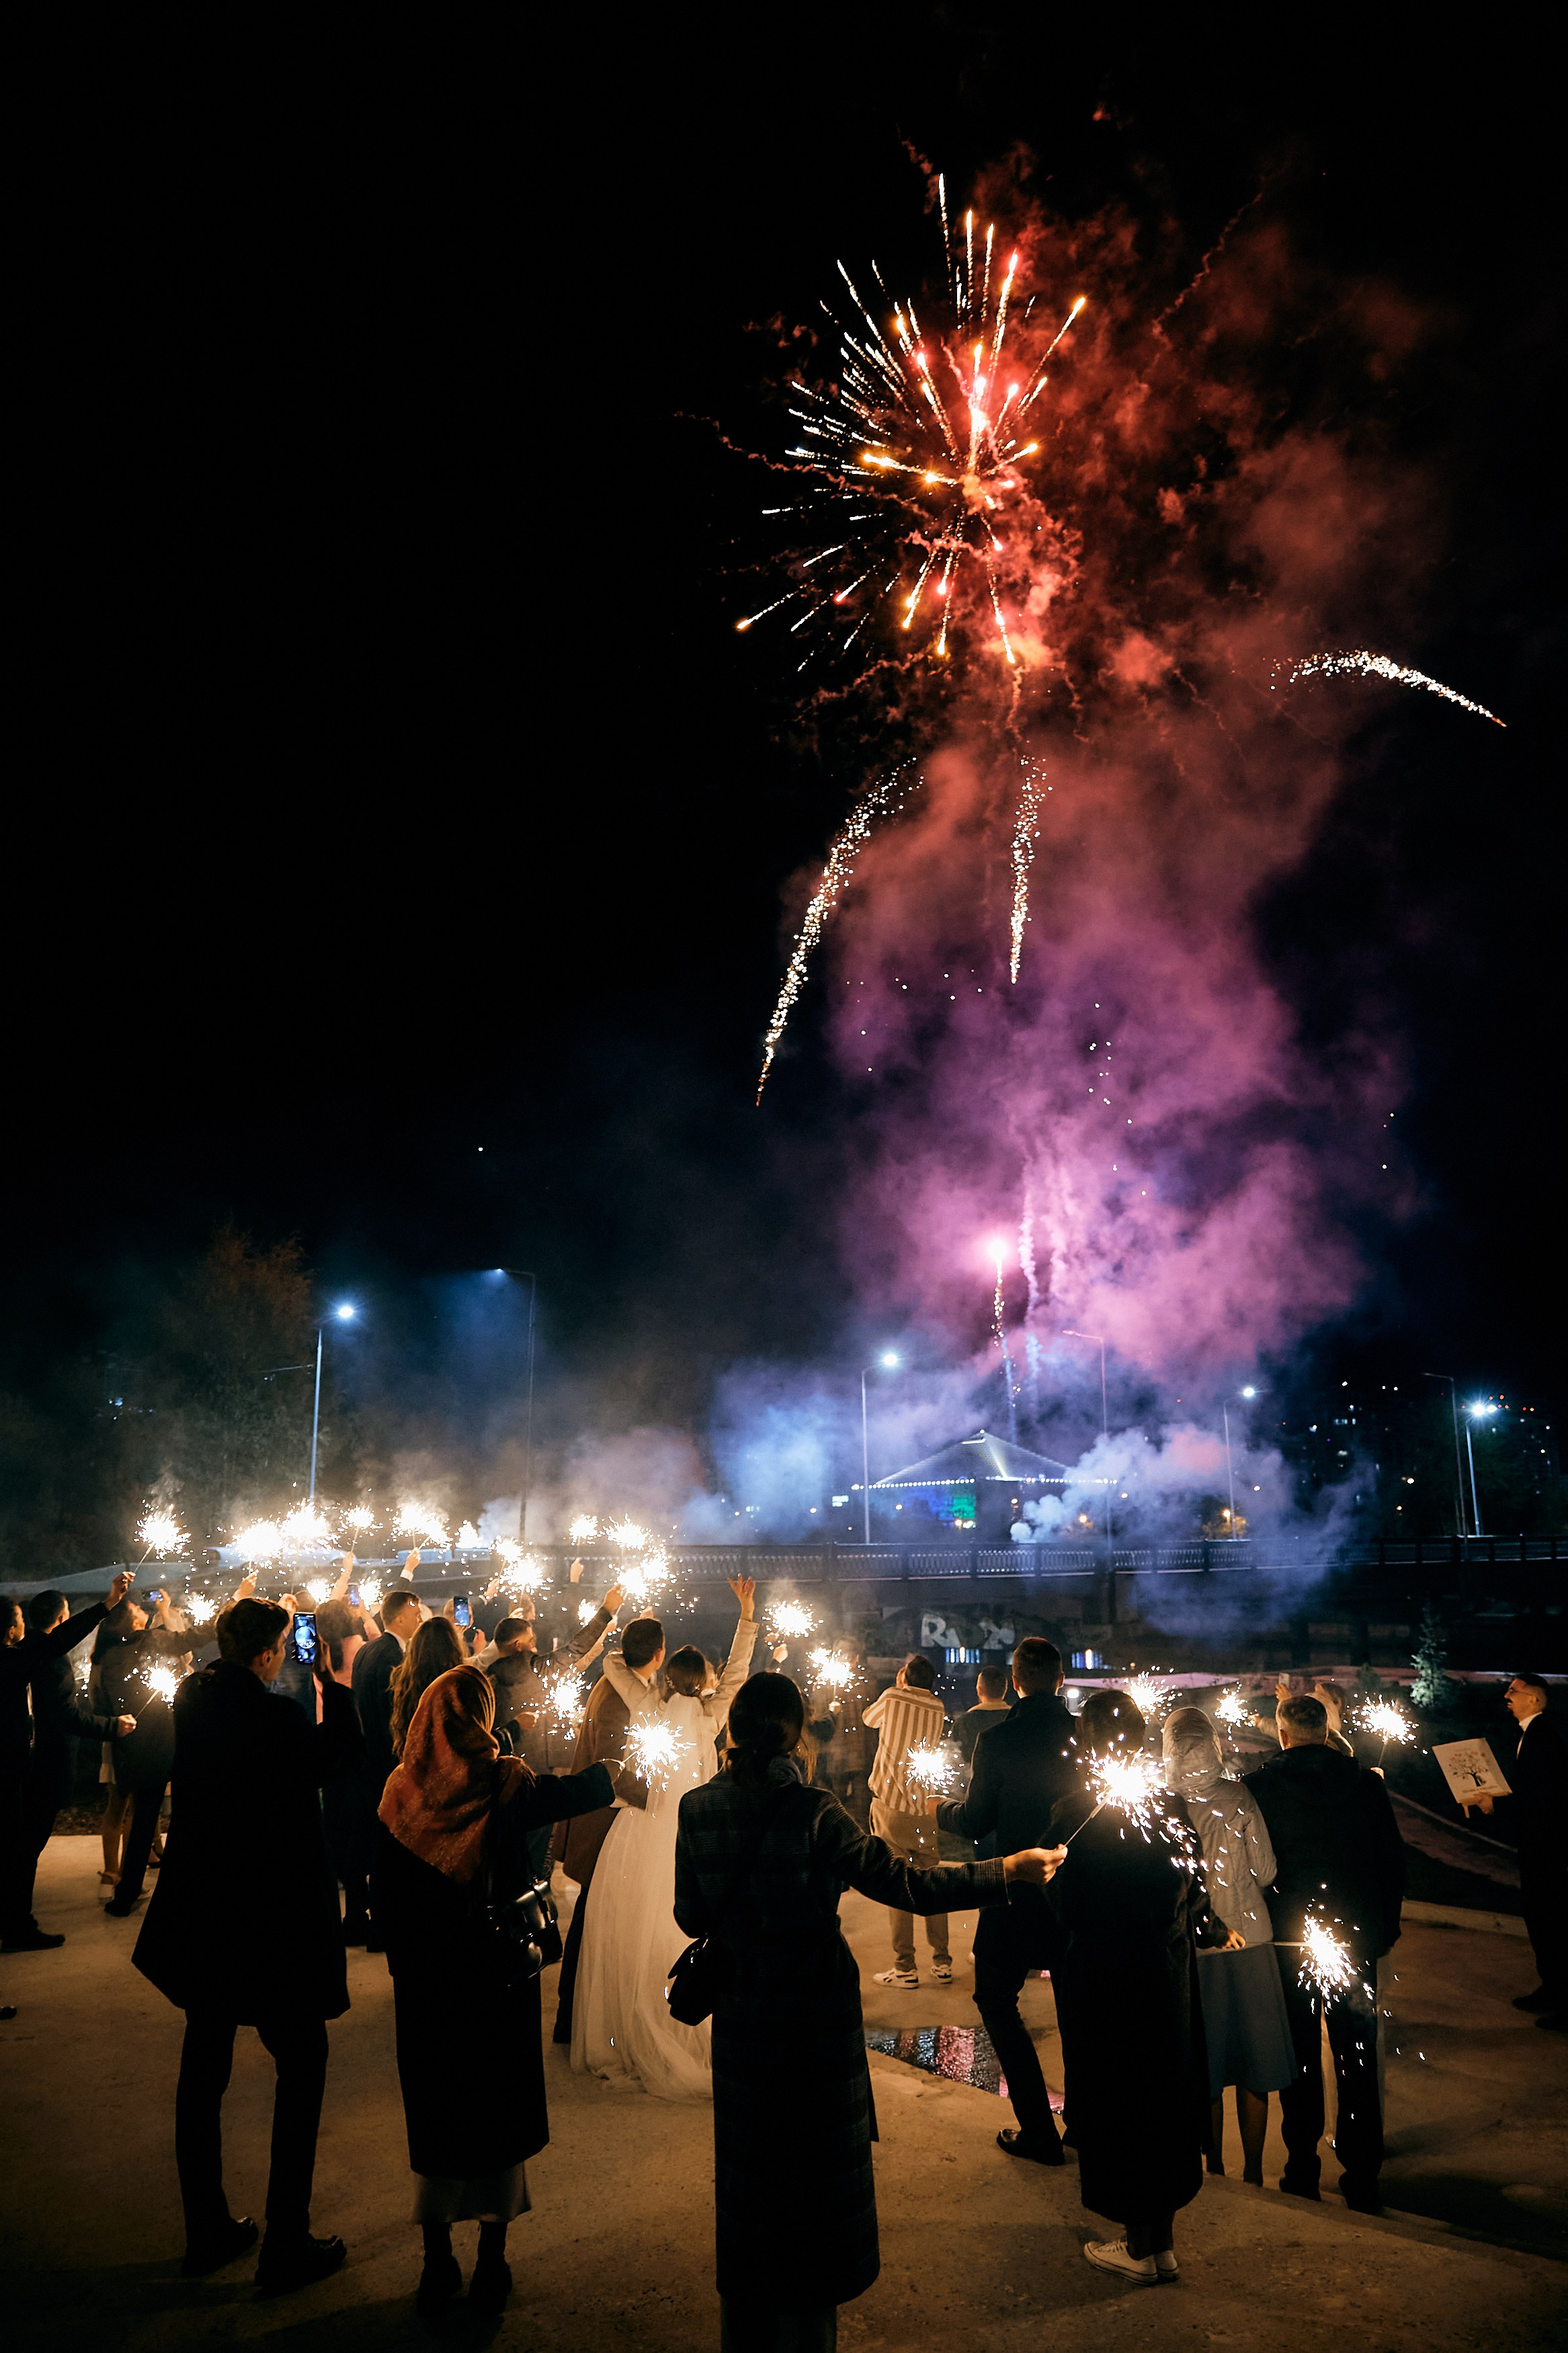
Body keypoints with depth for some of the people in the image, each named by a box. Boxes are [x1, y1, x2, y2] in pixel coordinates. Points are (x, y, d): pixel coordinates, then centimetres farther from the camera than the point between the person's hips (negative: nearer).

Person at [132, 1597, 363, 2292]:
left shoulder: (191, 1699, -3)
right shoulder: (272, 1715, -24)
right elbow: (342, 1754, -9)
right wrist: (331, 1680, -4)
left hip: (199, 1915, 7)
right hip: (271, 1919, -7)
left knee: (204, 2067, 18)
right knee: (302, 2065, 8)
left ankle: (207, 2233, 30)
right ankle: (286, 2246, 11)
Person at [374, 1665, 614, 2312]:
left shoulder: (402, 1789, -8)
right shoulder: (507, 1784, -14)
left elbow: (386, 1892, -2)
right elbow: (587, 1789, -3)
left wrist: (402, 1963, 9)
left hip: (424, 1979, 2)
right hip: (498, 1973, -2)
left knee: (435, 2112, 15)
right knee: (499, 2113, 12)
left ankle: (437, 2262, 23)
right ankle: (491, 2267, 19)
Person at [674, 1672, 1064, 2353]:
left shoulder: (697, 1809, -8)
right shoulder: (810, 1813, -22)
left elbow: (691, 1916, 1)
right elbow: (903, 1883, -20)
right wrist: (1005, 1873, -13)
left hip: (741, 2021, 4)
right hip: (814, 2018, -4)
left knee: (747, 2172, 21)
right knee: (815, 2175, 15)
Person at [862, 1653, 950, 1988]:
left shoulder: (892, 1699, -5)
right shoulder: (939, 1711, 5)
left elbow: (868, 1719, 14)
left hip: (891, 1806, -4)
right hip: (926, 1808, 4)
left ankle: (905, 1968, 0)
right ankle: (942, 1963, 14)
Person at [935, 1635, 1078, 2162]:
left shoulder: (999, 1738, -17)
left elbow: (975, 1823, -10)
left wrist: (942, 1808, 10)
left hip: (1018, 1888, -4)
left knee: (996, 2000, 11)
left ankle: (1038, 2132, 8)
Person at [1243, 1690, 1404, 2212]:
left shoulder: (1256, 1786, -10)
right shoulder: (1365, 1782, -5)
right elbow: (1393, 1859, 1)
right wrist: (1385, 1927, 12)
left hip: (1287, 1939, -1)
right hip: (1355, 1938, 1)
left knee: (1300, 2056, 12)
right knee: (1357, 2058, 11)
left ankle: (1302, 2168, 19)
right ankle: (1361, 2176, 15)